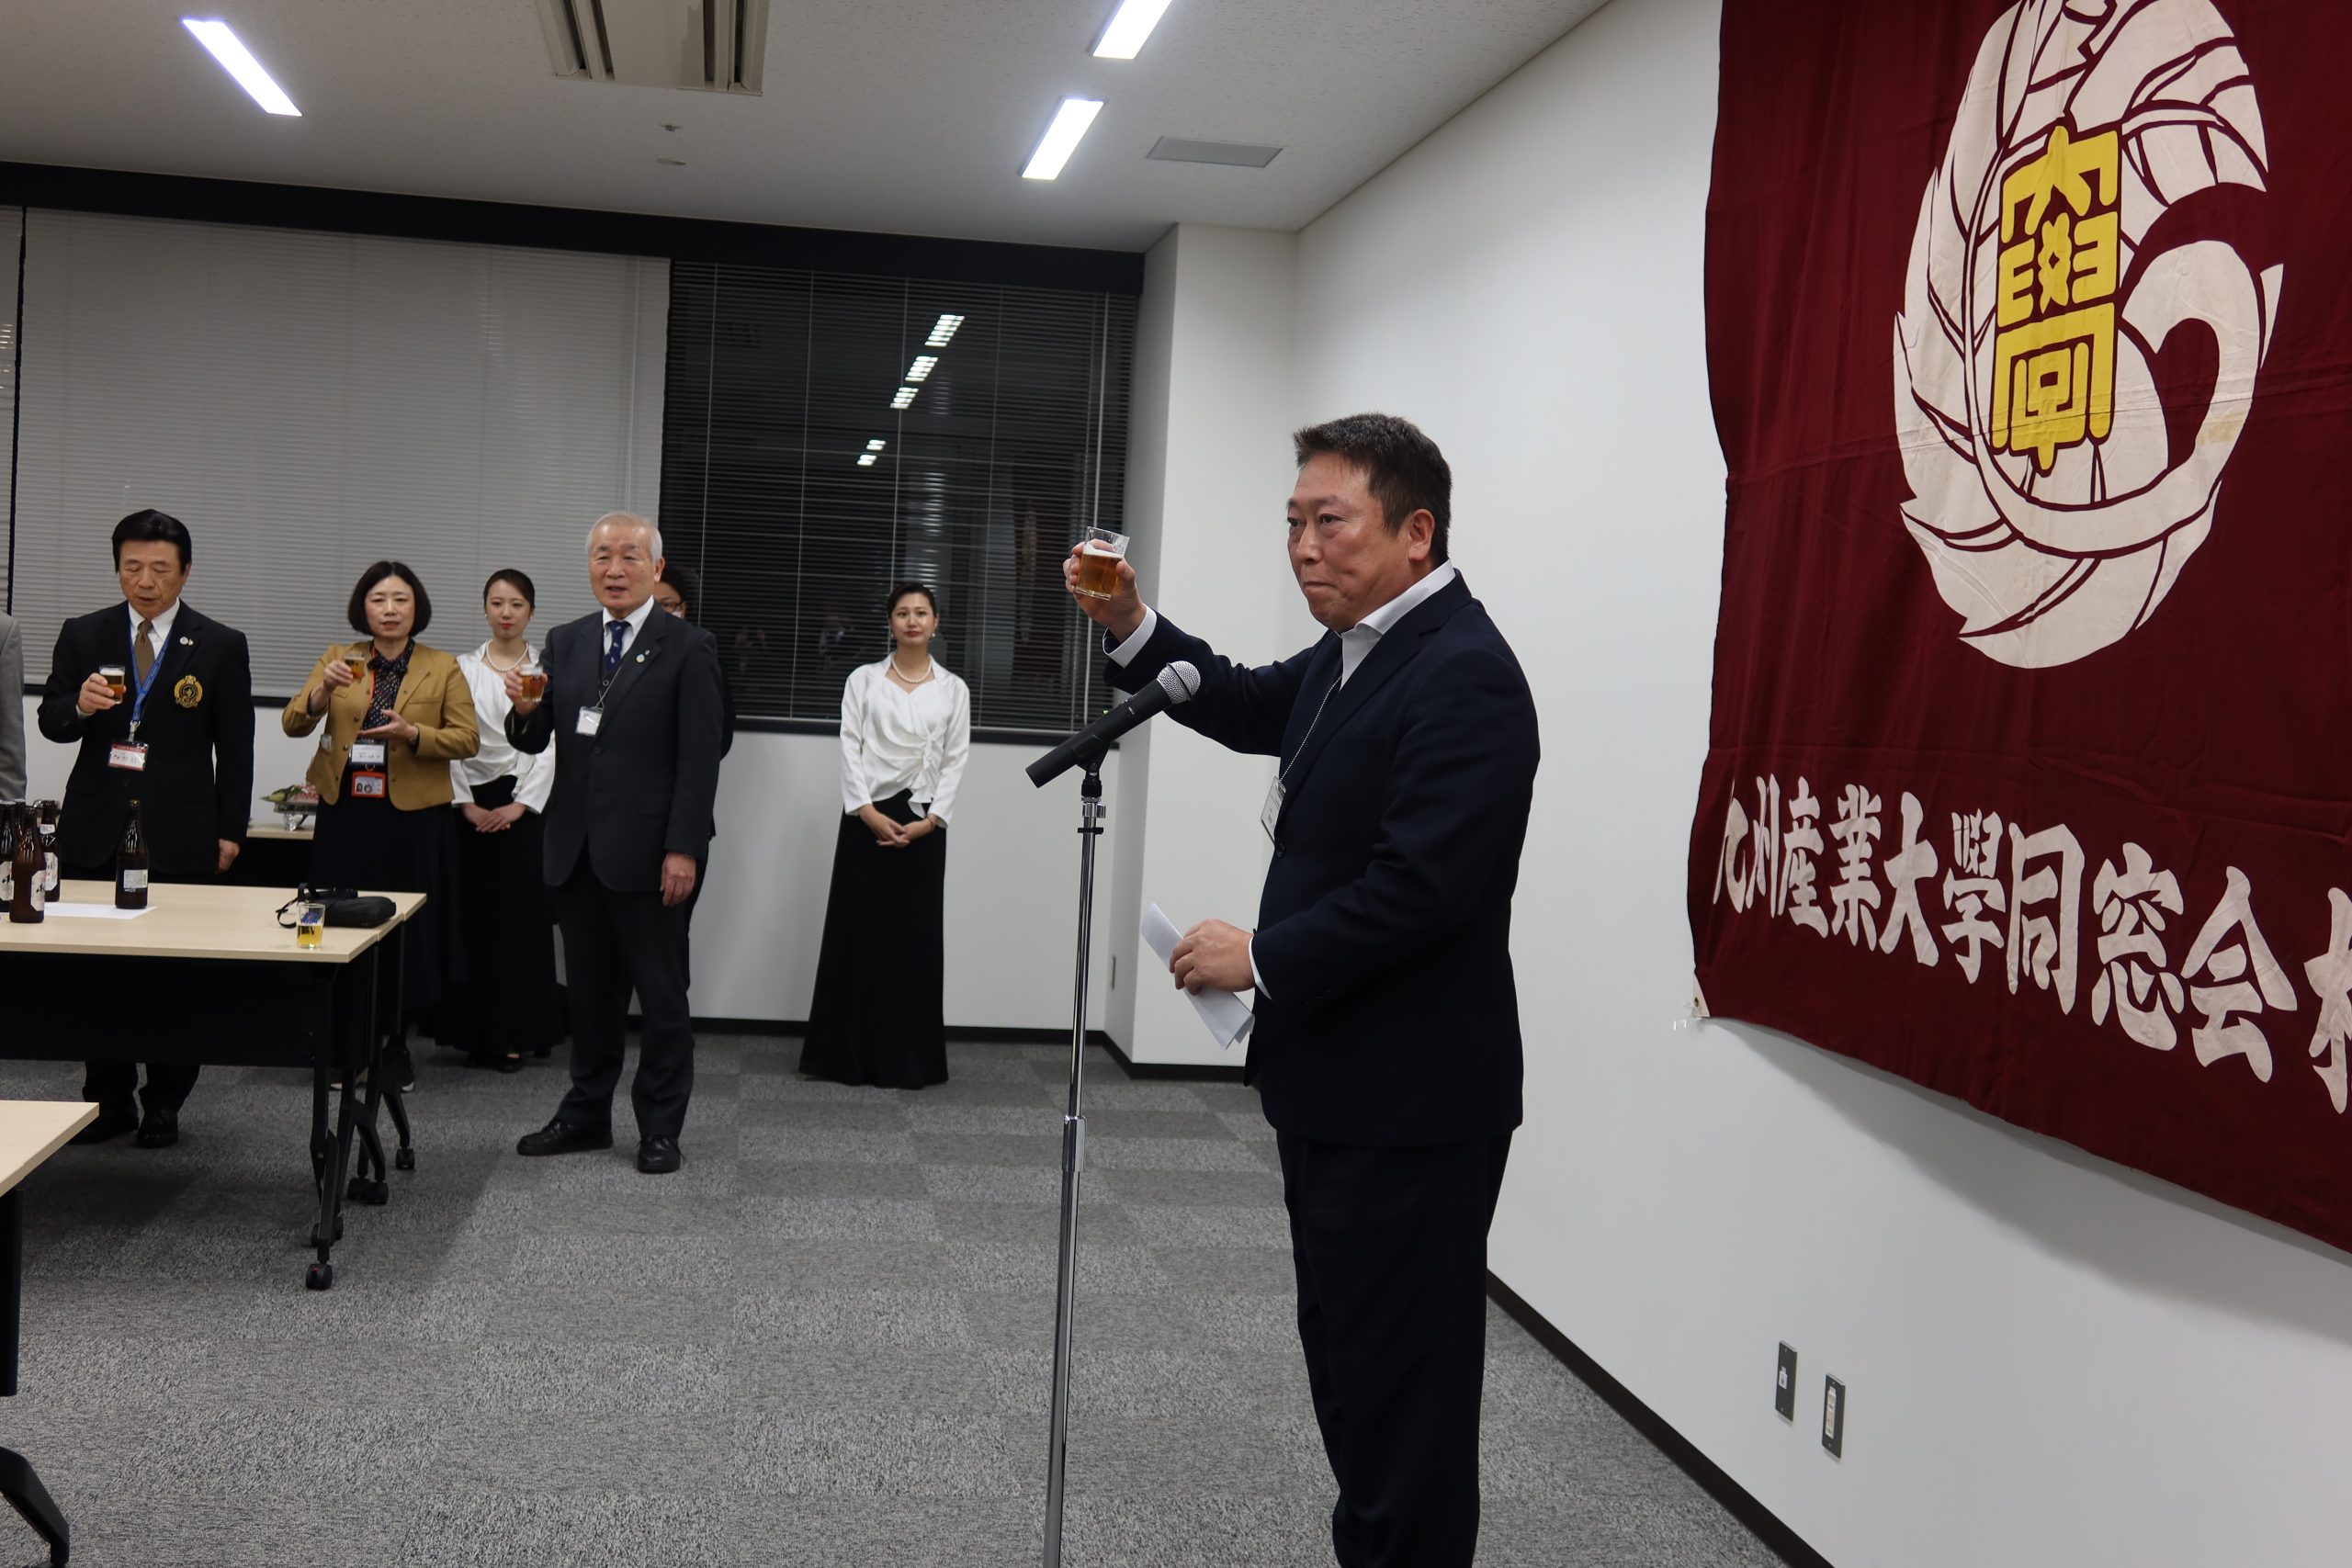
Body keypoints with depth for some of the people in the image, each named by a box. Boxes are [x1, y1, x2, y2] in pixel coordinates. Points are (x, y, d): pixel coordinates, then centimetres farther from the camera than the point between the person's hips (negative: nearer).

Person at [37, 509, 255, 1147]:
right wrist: (79, 705, -17)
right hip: (95, 830, 2)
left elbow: (234, 749, 4)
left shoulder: (220, 646, 3)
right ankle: (109, 1099, 15)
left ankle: (164, 1105, 12)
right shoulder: (83, 635, 8)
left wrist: (229, 830, 0)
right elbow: (50, 722, 7)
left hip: (179, 834, -2)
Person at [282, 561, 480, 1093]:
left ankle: (397, 1044, 17)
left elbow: (468, 739, -4)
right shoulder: (338, 659, 8)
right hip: (345, 815, 2)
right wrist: (323, 690, -20)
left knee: (408, 930, 3)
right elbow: (293, 724, -1)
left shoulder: (443, 669, 3)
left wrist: (413, 734, -19)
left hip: (412, 817, -1)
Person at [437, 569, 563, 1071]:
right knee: (474, 916, 1)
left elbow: (553, 745, -1)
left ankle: (517, 1032, 6)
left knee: (523, 916, -1)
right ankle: (477, 1031, 8)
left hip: (527, 807, -1)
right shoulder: (463, 669, 7)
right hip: (474, 807, 1)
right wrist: (467, 804, -7)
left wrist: (520, 805, -8)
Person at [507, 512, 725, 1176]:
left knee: (662, 995, 3)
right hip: (576, 849, 5)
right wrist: (525, 711, -14)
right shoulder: (565, 642, 11)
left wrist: (683, 849, -15)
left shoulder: (687, 647, -4)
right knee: (590, 990, 14)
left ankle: (659, 1127, 13)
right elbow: (535, 742, 10)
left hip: (646, 852, -5)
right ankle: (586, 1113, 26)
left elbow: (700, 759, -9)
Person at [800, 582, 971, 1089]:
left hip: (923, 821, 1)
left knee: (915, 934, 2)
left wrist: (930, 819, -9)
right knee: (858, 929, 1)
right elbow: (850, 748, -1)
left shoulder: (953, 689, 8)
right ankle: (848, 1051, 9)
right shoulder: (864, 679, 5)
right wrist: (867, 811, -13)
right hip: (867, 815, -1)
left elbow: (955, 760, 3)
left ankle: (905, 1057, 9)